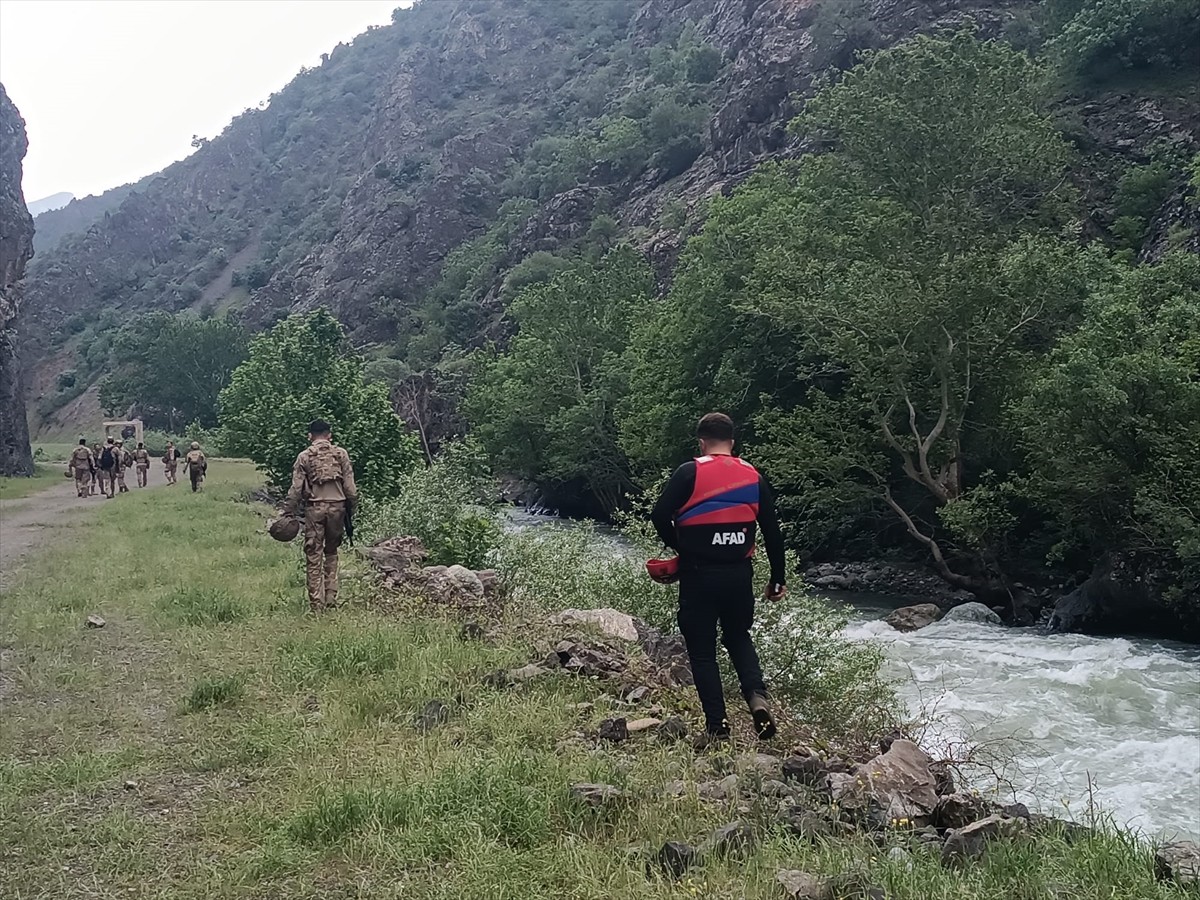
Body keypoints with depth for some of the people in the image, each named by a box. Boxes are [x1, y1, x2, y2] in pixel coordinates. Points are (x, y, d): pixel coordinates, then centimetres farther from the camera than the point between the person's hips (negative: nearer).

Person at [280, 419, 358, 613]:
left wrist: (287, 512, 4)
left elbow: (296, 488, -2)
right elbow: (350, 486, 1)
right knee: (331, 553, 15)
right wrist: (351, 509, 11)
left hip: (314, 508, -1)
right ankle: (331, 599, 11)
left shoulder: (304, 456, 1)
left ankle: (316, 604, 4)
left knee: (313, 557, 4)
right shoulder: (341, 454, 3)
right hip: (337, 507, 1)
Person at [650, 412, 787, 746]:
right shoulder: (753, 477, 5)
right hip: (740, 574, 4)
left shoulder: (690, 473, -6)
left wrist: (679, 547, 6)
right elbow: (772, 532, 7)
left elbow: (660, 516, -12)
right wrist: (778, 579, 15)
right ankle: (757, 696, 0)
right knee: (738, 637, 23)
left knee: (702, 650, 8)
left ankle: (717, 725, 5)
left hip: (699, 575, -3)